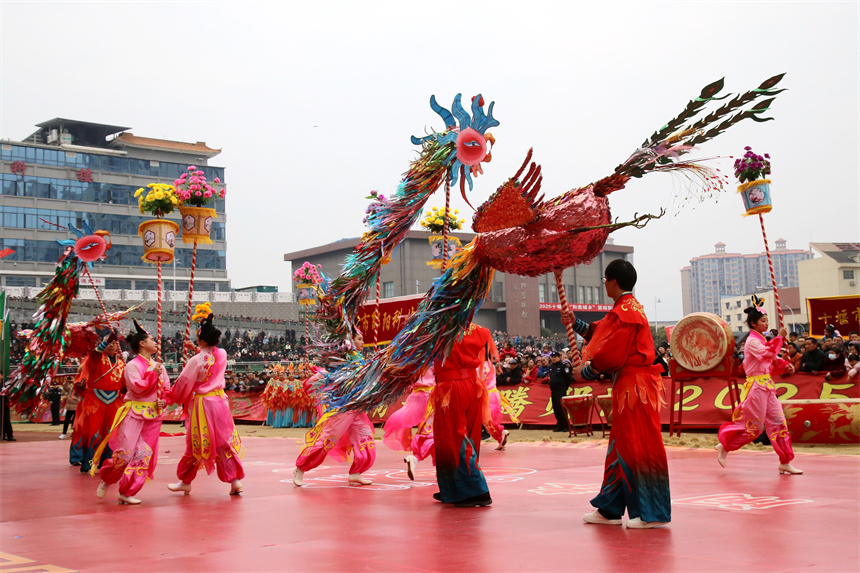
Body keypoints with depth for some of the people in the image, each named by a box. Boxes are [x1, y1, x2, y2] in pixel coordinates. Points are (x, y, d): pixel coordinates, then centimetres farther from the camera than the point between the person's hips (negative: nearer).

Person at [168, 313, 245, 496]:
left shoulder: (196, 361, -17)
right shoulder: (222, 354, -1)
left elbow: (184, 384, -7)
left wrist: (176, 399, 10)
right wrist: (197, 350, 18)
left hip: (202, 404, -5)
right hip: (220, 401, 5)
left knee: (196, 445, 6)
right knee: (225, 442, 8)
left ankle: (185, 481, 21)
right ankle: (235, 480, 5)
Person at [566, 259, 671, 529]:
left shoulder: (625, 311, -16)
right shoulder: (628, 307, 17)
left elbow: (612, 354, -19)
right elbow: (602, 334, 21)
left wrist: (585, 372, -6)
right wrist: (576, 323, 19)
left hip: (634, 387, -11)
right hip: (627, 386, 11)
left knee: (640, 447, -6)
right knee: (621, 447, 14)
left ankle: (653, 513, -1)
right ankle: (610, 509, 22)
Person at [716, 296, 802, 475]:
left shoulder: (761, 340, 15)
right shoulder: (752, 341, -13)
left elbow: (772, 360, 19)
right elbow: (768, 353, -27)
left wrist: (785, 365, 2)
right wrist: (779, 337, -19)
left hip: (767, 387, 9)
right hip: (756, 386, -9)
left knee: (778, 420, 4)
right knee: (753, 426, -4)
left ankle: (785, 462, 6)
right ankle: (724, 447, 13)